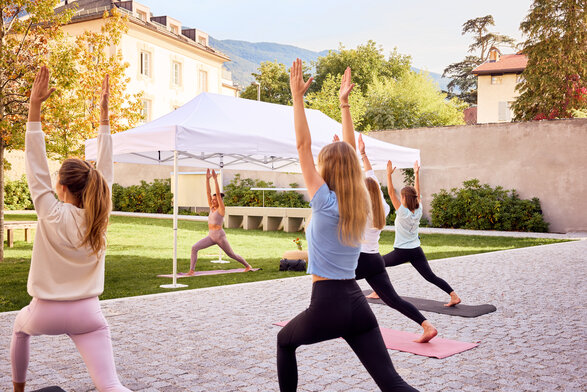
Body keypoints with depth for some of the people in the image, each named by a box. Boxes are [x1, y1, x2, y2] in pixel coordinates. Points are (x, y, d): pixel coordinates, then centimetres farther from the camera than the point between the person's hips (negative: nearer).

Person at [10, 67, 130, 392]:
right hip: (87, 315, 1)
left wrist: (34, 107, -14)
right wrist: (103, 112, 4)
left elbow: (36, 164, -13)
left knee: (20, 325, 36)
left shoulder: (52, 215, -13)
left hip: (46, 313, -1)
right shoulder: (98, 216, -5)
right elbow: (105, 167, 2)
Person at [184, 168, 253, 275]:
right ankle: (192, 270, -14)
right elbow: (208, 192, 7)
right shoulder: (212, 208, 11)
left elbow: (218, 193, -15)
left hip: (220, 236, -6)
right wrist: (207, 179, 1)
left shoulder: (221, 208, -6)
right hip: (210, 236, 6)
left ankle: (247, 265, 33)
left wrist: (215, 179, -15)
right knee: (194, 248, -15)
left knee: (231, 254, 10)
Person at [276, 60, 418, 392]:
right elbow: (350, 151, 14)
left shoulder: (325, 202, -11)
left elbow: (303, 146, -10)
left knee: (285, 341, 27)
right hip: (357, 303, 5)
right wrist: (345, 104, 19)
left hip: (327, 305, -5)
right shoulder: (361, 203, 4)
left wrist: (298, 97, -6)